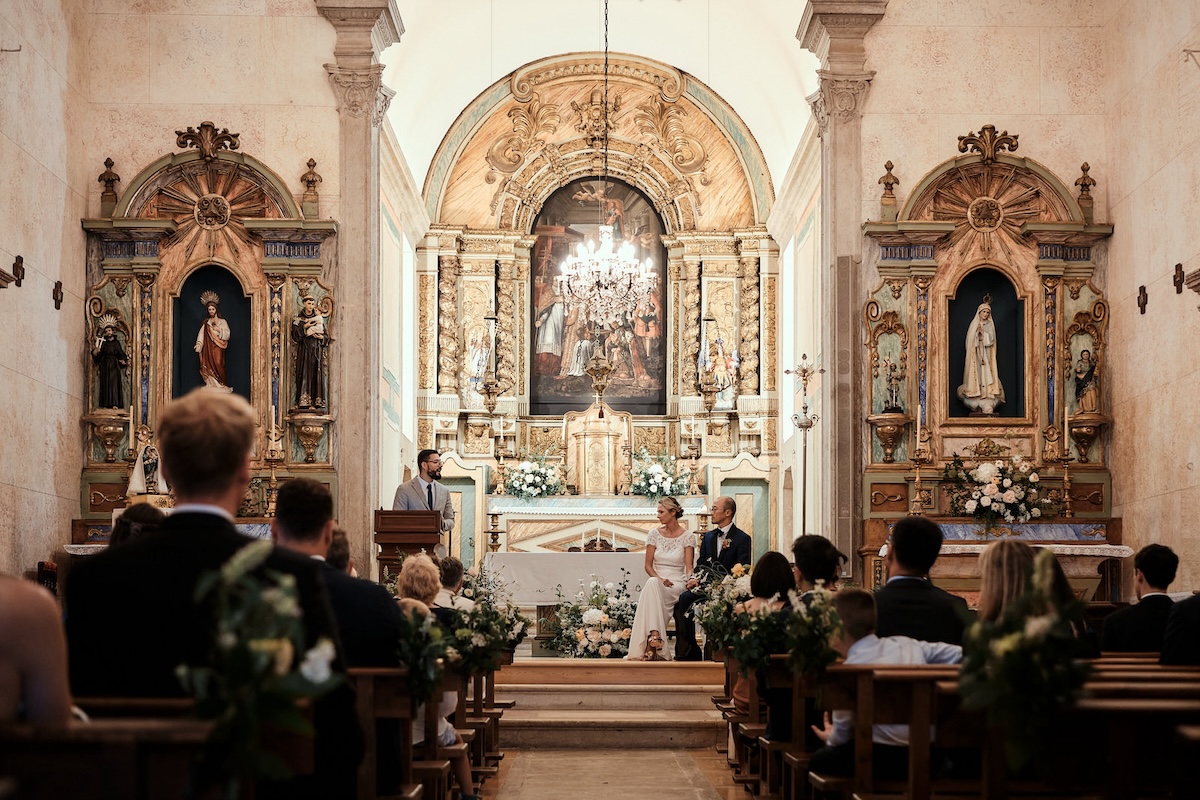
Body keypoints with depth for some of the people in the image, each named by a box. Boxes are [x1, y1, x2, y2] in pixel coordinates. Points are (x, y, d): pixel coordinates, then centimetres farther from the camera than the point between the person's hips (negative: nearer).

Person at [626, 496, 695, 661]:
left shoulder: (687, 537, 2)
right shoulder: (655, 534, 9)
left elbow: (689, 567, -4)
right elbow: (648, 565, 8)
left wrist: (690, 581, -26)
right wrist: (660, 579, -11)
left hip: (677, 584, -2)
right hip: (656, 582, 2)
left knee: (652, 586, -37)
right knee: (652, 583, -37)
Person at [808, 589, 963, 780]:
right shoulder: (907, 644, 3)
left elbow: (842, 733, 3)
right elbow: (959, 655, 11)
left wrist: (830, 738, 25)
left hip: (886, 759, -7)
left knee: (819, 761, 15)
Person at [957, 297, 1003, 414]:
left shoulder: (990, 325, 7)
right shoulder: (973, 325, 6)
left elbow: (991, 339, -2)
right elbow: (970, 340, 3)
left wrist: (983, 332, -10)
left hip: (986, 356, 0)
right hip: (975, 355, 0)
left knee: (986, 374, -6)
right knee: (976, 375, -6)